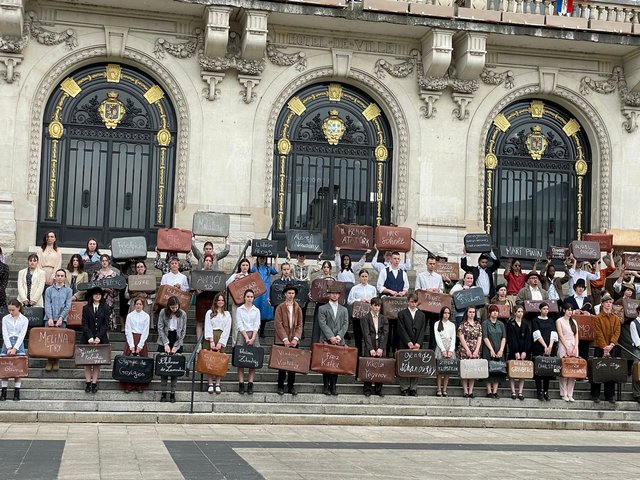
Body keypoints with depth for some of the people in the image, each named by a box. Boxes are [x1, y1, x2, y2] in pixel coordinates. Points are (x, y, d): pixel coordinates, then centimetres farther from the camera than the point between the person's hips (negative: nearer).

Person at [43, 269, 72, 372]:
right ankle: (49, 361, 0)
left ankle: (57, 361, 1)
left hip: (61, 319, 0)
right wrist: (50, 318, -11)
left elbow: (68, 306, 1)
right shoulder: (49, 290, 10)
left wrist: (61, 318, -11)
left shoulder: (68, 290, 9)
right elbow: (47, 305, 2)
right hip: (49, 319, 1)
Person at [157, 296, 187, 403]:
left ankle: (173, 393, 5)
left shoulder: (183, 314, -2)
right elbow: (160, 328, -6)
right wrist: (166, 344, -13)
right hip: (164, 343, -1)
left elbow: (183, 331, 0)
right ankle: (163, 393, 5)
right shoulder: (163, 312, -5)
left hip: (177, 343, 1)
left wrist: (176, 346, -7)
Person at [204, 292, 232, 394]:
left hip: (221, 340, 1)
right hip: (210, 338, -1)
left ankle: (218, 385, -2)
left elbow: (227, 329, 4)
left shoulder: (227, 314, 12)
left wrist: (220, 343, -6)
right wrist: (211, 341, -12)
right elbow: (208, 327, 0)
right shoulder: (210, 312, 10)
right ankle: (210, 384, -2)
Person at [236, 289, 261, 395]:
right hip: (242, 335, -2)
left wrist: (252, 339, -9)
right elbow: (240, 325, -1)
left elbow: (256, 326, 4)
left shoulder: (256, 310, 10)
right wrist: (246, 338, -11)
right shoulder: (240, 309, 5)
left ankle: (250, 385, -2)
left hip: (253, 335, 2)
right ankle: (241, 384, -5)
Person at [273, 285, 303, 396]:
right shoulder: (280, 307, 1)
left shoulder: (298, 308, 10)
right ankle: (280, 386, 8)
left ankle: (291, 386, 10)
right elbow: (278, 324, -6)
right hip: (282, 340, -3)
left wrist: (296, 338, -9)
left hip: (294, 341, 3)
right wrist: (285, 339, -15)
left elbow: (299, 325, 5)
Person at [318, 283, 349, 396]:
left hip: (339, 342, 2)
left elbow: (345, 325, 6)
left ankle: (333, 387, 6)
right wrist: (331, 337, -15)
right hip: (326, 341, -2)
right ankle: (326, 387, 3)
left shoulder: (344, 310, 16)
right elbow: (323, 324, -5)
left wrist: (338, 337, -10)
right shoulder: (322, 309, 6)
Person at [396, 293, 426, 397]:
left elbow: (422, 330, 7)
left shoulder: (421, 315, 14)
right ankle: (404, 388, 2)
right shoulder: (402, 314, 5)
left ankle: (413, 389, 4)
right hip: (404, 346, -2)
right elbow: (402, 330, -3)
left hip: (417, 346, 2)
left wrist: (418, 343, -7)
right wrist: (409, 343, -13)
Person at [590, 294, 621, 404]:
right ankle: (595, 395, 4)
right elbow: (599, 334, -8)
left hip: (612, 348, 3)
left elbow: (617, 332, 0)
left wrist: (611, 345, -15)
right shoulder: (598, 318, -1)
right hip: (599, 348, -3)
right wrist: (604, 347, -17)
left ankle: (610, 395, 9)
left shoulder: (616, 318, 10)